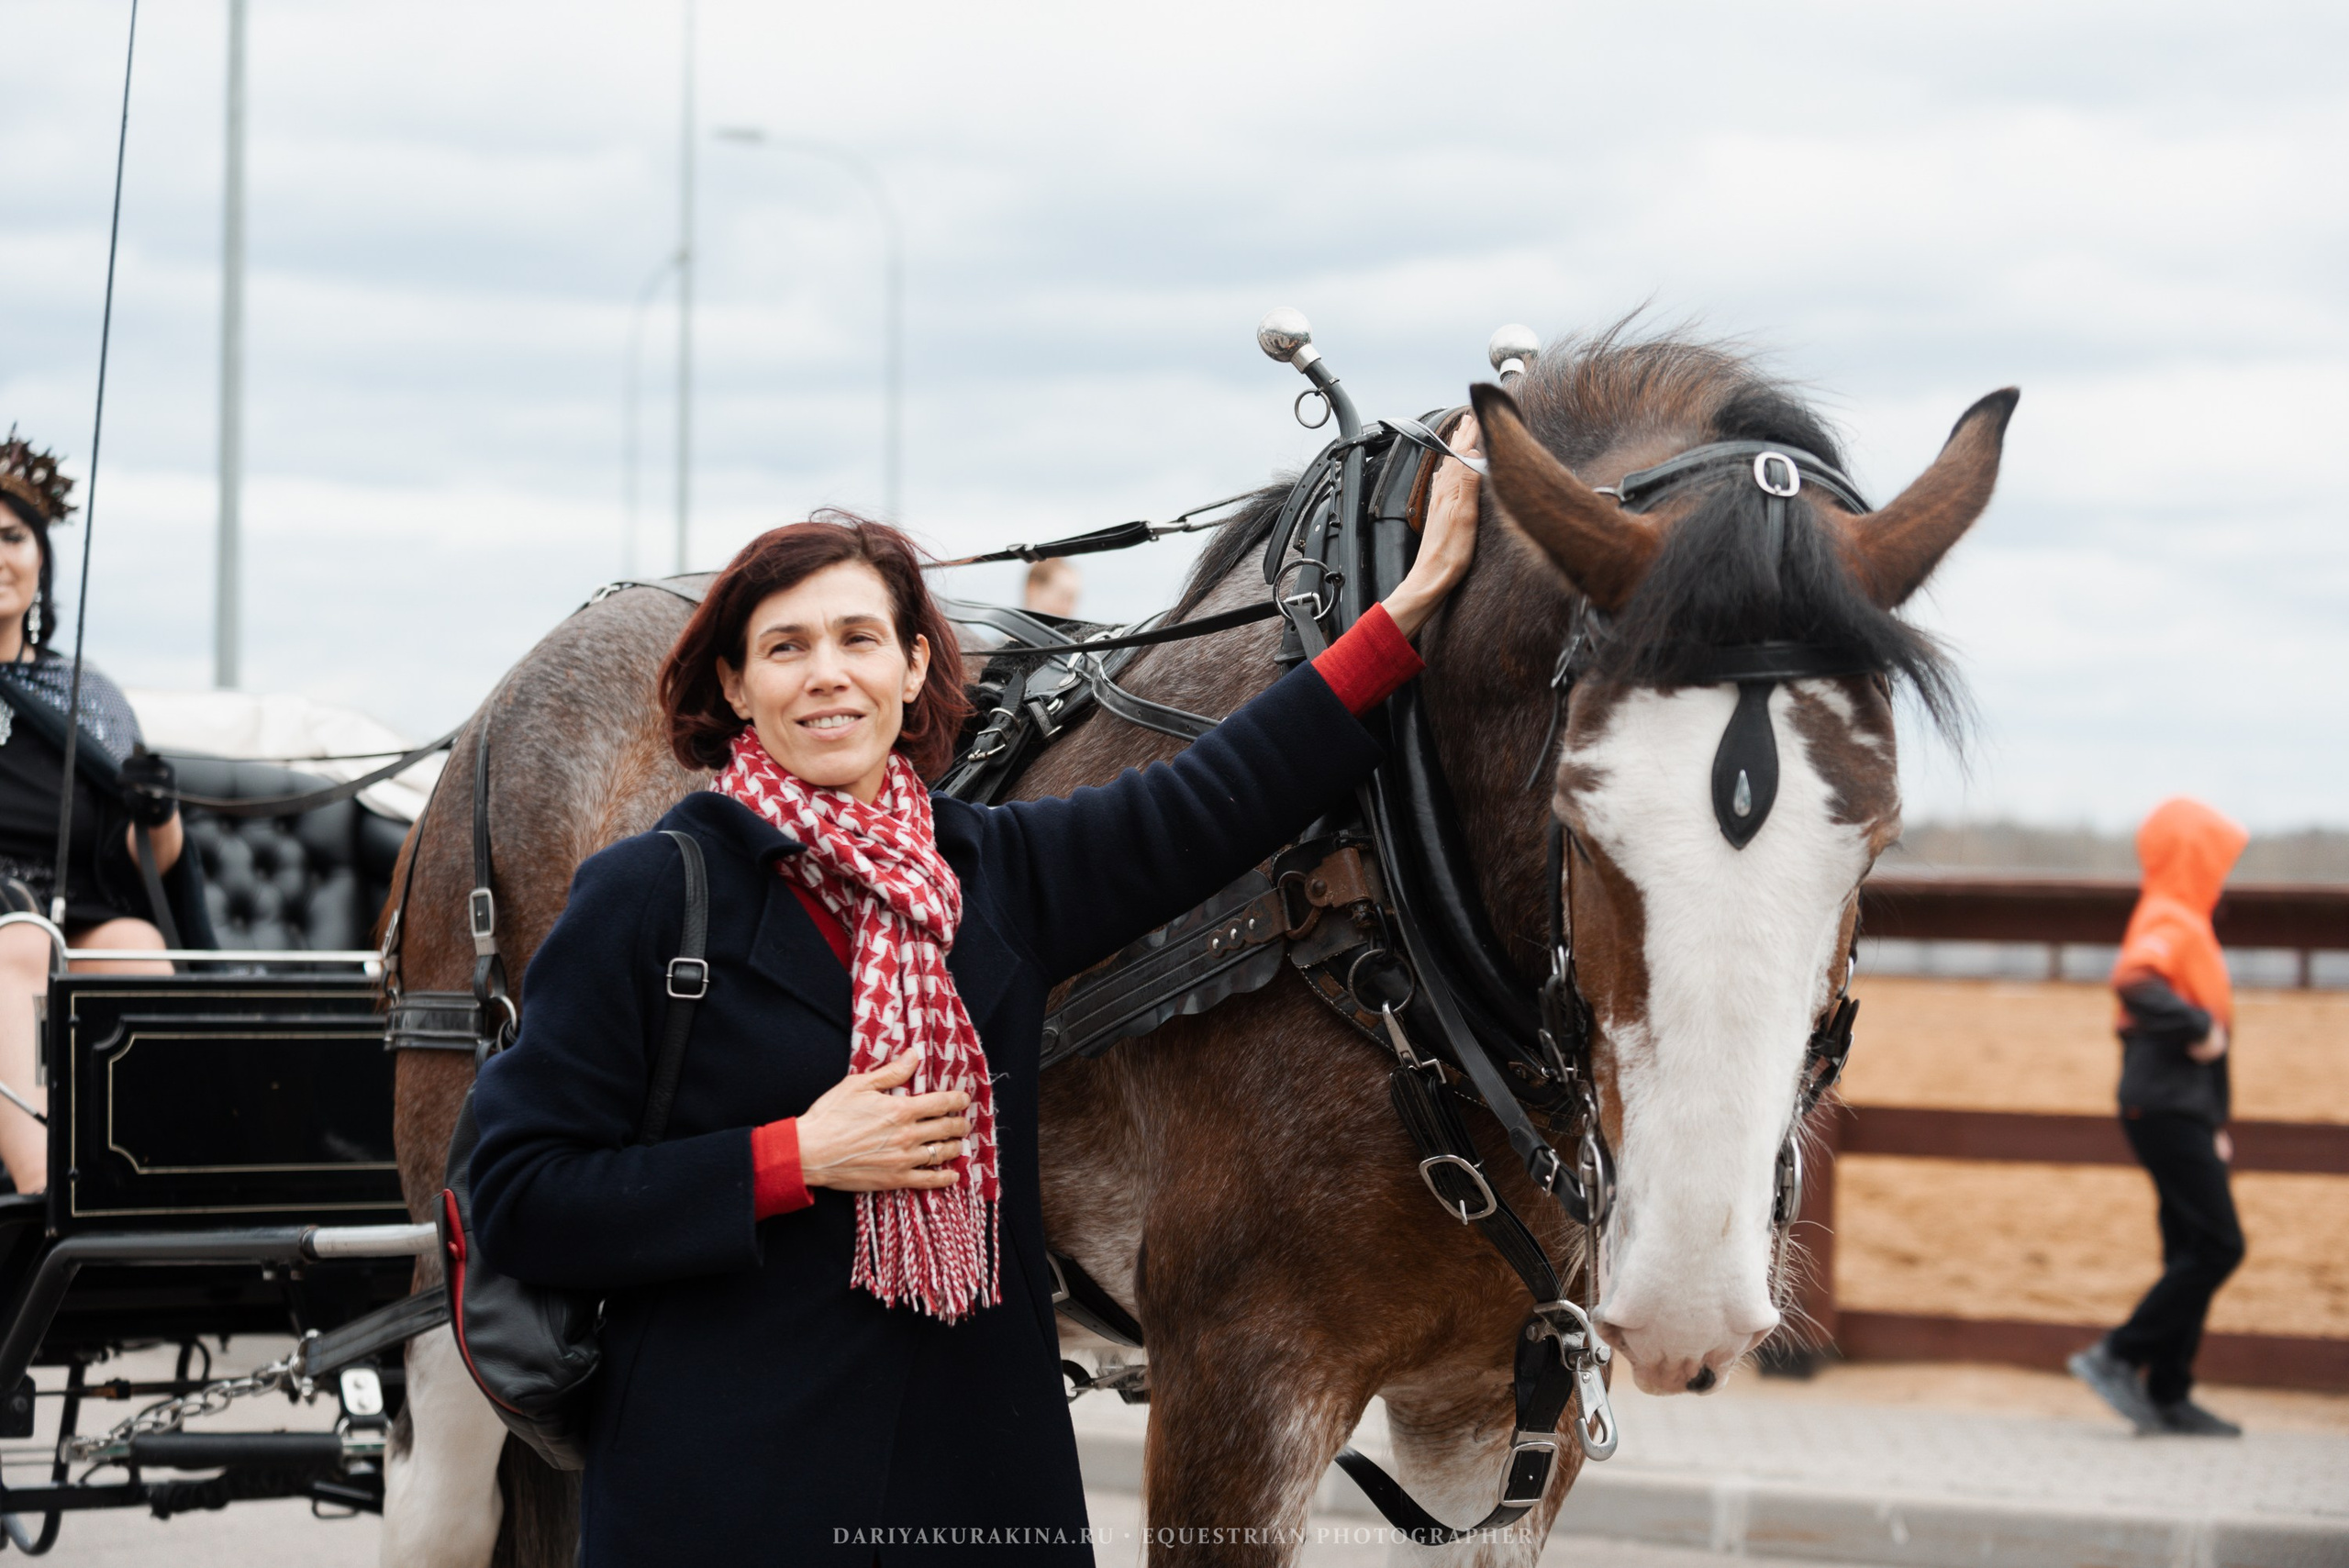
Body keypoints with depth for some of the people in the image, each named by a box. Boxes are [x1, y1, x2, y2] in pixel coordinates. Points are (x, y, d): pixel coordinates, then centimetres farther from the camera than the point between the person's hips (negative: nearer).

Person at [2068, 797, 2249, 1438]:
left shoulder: (2182, 922, 21)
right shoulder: (2170, 922, -12)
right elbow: (2134, 980, -34)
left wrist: (2214, 1123, 23)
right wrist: (2200, 1026, -27)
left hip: (2183, 1111, 10)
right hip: (2166, 1107, -10)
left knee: (2193, 1253, 9)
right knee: (2217, 1246, -14)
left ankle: (2168, 1396, 10)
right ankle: (2117, 1357, -10)